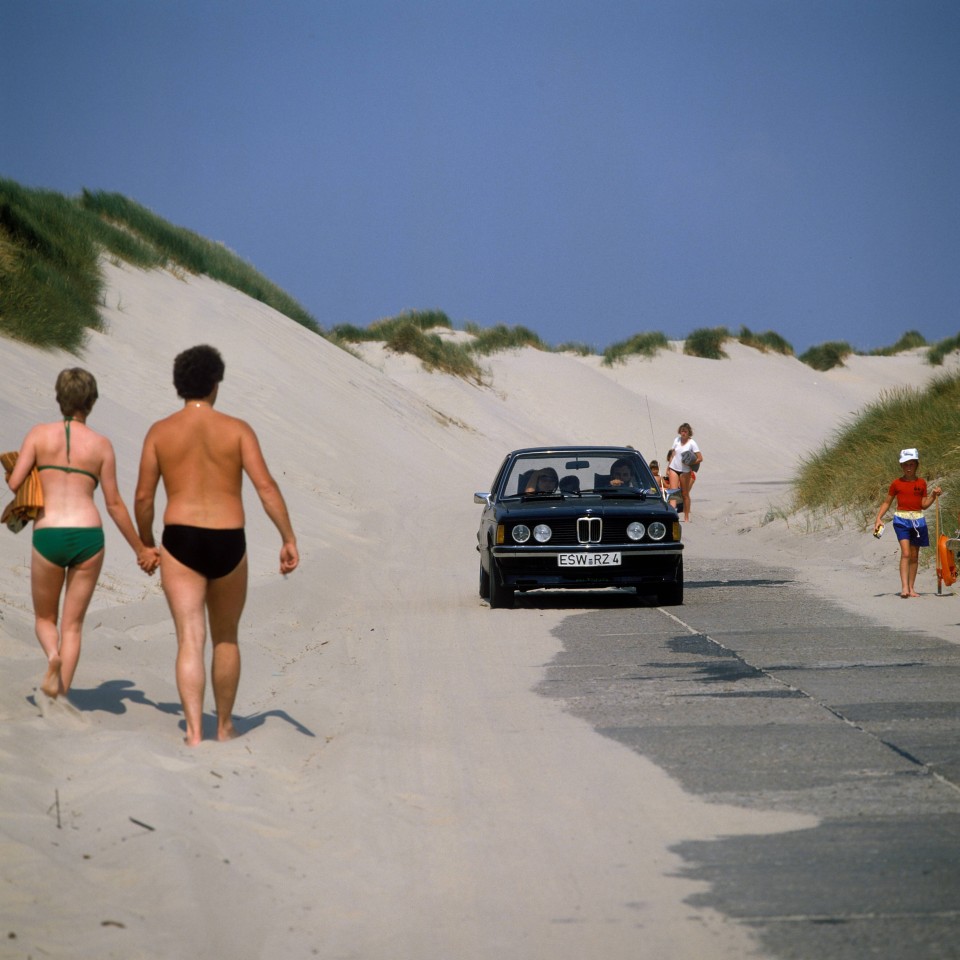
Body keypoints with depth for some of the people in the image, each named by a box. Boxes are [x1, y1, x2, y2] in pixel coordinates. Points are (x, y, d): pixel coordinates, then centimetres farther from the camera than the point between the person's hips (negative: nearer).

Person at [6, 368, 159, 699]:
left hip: (47, 535, 0)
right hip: (88, 536, 0)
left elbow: (14, 483, -4)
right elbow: (114, 504, 5)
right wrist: (141, 549, 14)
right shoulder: (101, 445, 3)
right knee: (72, 624, 10)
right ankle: (61, 696, 1)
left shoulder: (40, 434, 2)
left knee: (44, 618, 18)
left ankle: (53, 656, -14)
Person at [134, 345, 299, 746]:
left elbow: (143, 498, 4)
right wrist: (289, 540, -5)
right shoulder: (236, 429, 1)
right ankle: (224, 726, 29)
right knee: (226, 638, 19)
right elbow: (266, 487, -8)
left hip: (181, 540, -1)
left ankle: (194, 732, -18)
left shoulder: (160, 432, 3)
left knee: (190, 640, -4)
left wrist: (146, 544, 19)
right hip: (228, 544, 1)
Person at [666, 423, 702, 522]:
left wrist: (690, 463, -20)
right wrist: (669, 465, 11)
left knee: (685, 494, 4)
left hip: (685, 471, -3)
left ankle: (686, 517, 12)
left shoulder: (692, 443, -6)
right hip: (674, 468, 3)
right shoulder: (677, 440, 7)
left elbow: (700, 458, -7)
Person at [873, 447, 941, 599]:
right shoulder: (897, 483, 0)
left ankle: (911, 588, 15)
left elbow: (924, 505, 8)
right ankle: (904, 587, -23)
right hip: (901, 519, -3)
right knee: (905, 553, -17)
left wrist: (933, 495, -7)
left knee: (914, 555, 8)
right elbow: (887, 502, 6)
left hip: (918, 520, 3)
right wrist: (878, 518, -3)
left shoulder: (921, 483, 7)